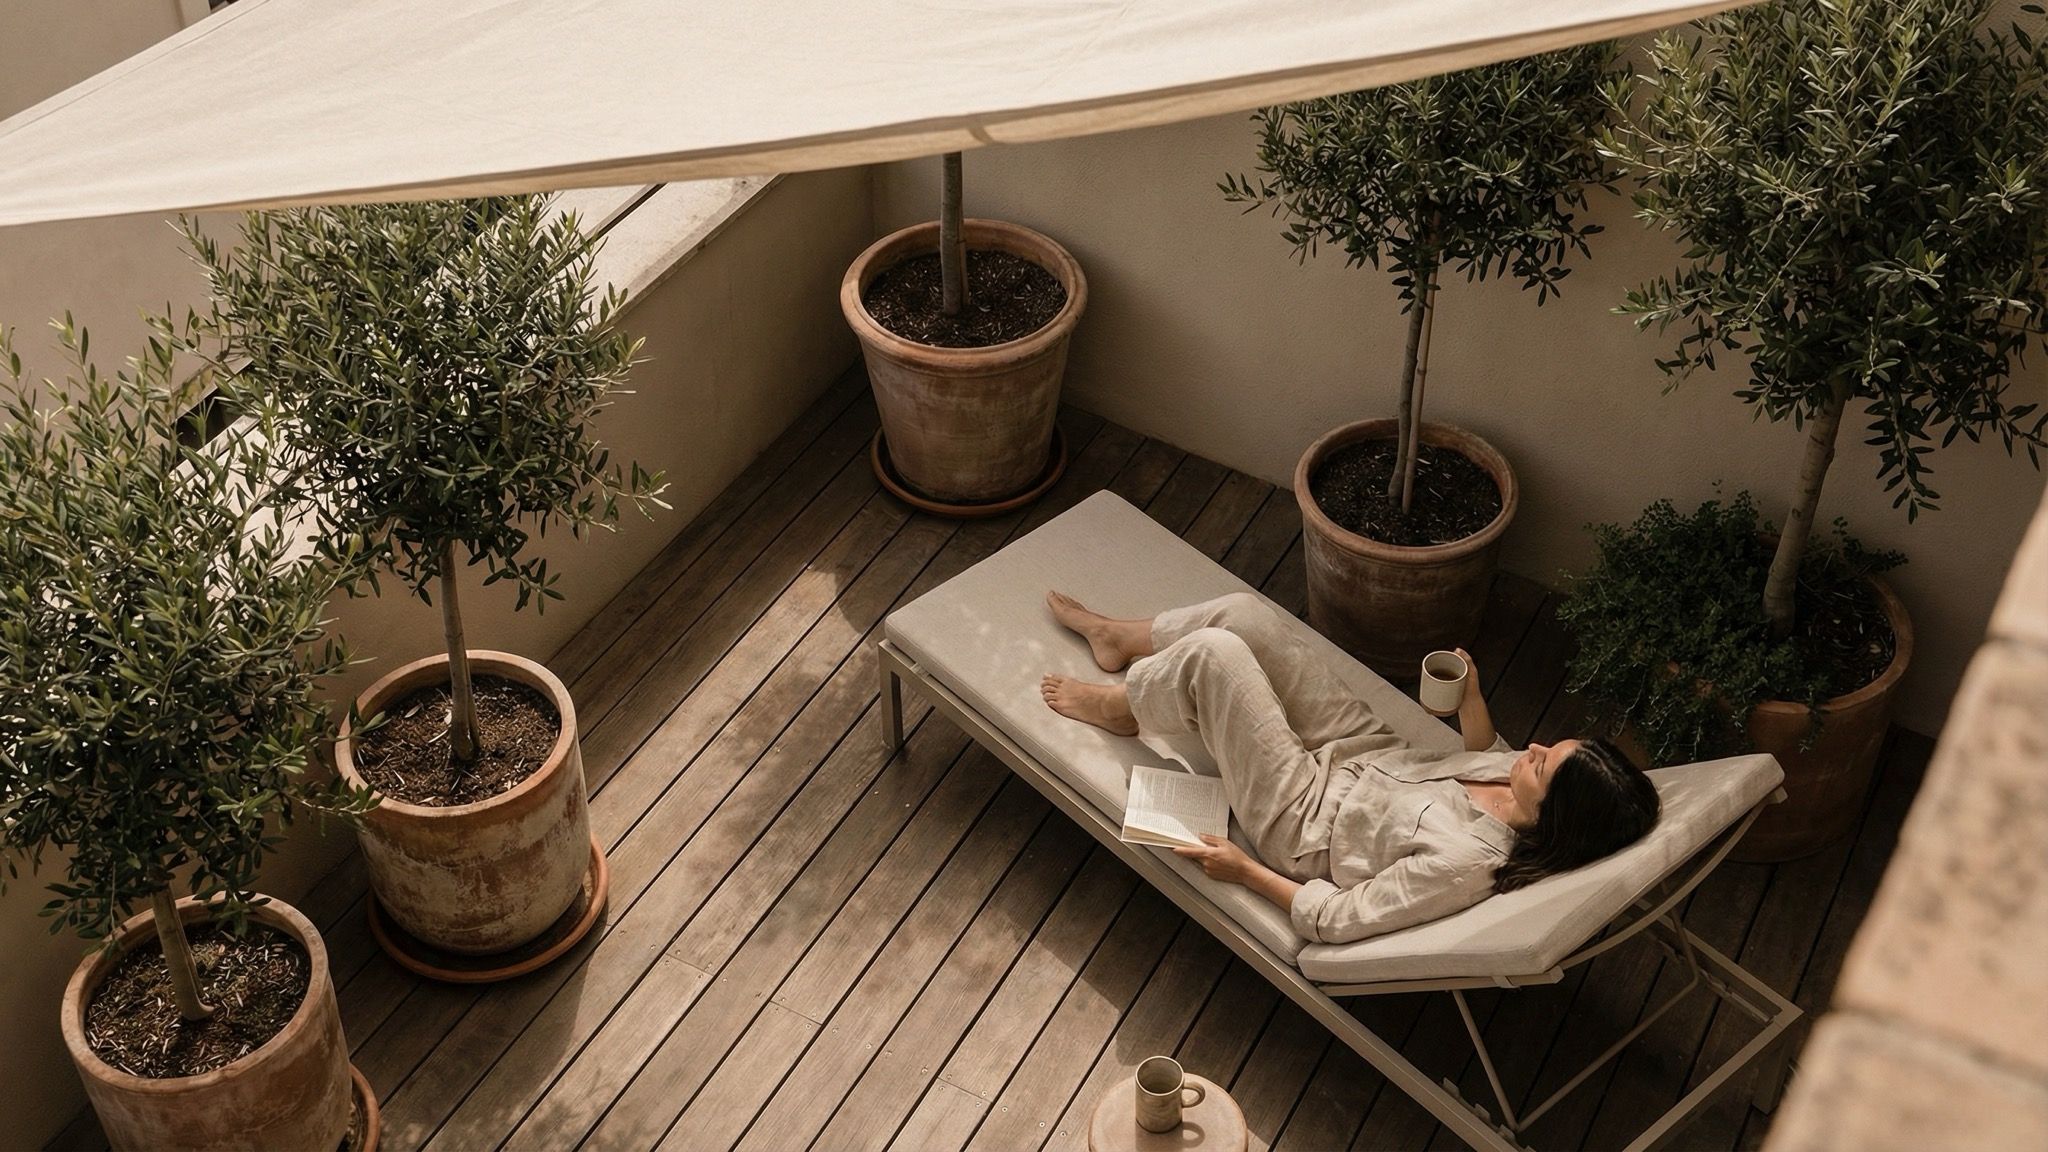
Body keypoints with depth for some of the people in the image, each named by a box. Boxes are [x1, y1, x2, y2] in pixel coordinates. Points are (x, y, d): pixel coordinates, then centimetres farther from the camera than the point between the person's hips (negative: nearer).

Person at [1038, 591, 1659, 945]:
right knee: (1241, 612, 5)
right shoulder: (1522, 777, -17)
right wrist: (1470, 696, -7)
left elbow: (1333, 921, -30)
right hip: (1364, 752, 7)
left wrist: (1245, 871, -21)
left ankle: (1120, 706, 21)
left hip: (1304, 821, -7)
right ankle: (1118, 638, 36)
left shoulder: (1464, 860, -39)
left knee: (1212, 652, -14)